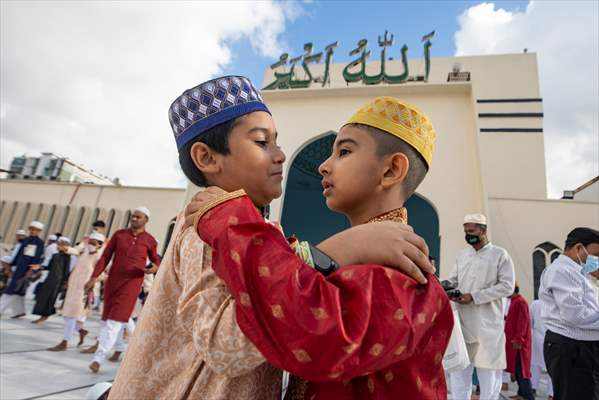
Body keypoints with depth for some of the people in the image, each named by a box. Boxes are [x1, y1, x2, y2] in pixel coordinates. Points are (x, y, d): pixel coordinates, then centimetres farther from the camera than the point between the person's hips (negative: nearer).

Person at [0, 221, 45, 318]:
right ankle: (19, 311, 20)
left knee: (12, 288, -7)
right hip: (19, 268, 7)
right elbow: (18, 254, 19)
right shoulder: (25, 240, 13)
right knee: (18, 290, 11)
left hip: (26, 269, -7)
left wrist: (31, 270, -20)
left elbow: (37, 257, -14)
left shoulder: (39, 243, -8)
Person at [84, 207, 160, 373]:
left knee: (115, 320, -8)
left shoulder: (149, 240, -2)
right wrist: (94, 278, -5)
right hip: (113, 280, 4)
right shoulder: (119, 234, 2)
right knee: (108, 318, 16)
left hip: (132, 283, -4)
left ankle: (99, 358, -2)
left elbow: (155, 260, 11)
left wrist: (155, 268, -12)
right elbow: (105, 257, 2)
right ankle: (119, 348, 37)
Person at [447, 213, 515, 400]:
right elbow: (453, 280, 14)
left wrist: (474, 297, -16)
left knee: (488, 369, 6)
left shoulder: (500, 254, -2)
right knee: (459, 368, 7)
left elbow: (507, 286, -9)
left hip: (487, 322, -4)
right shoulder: (462, 254, 12)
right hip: (462, 319, 4)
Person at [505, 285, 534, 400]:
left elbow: (523, 322, -21)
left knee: (521, 369, -6)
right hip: (514, 341, 10)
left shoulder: (520, 301, -15)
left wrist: (518, 340, -22)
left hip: (518, 342, -10)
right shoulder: (514, 301, 15)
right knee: (516, 369, 14)